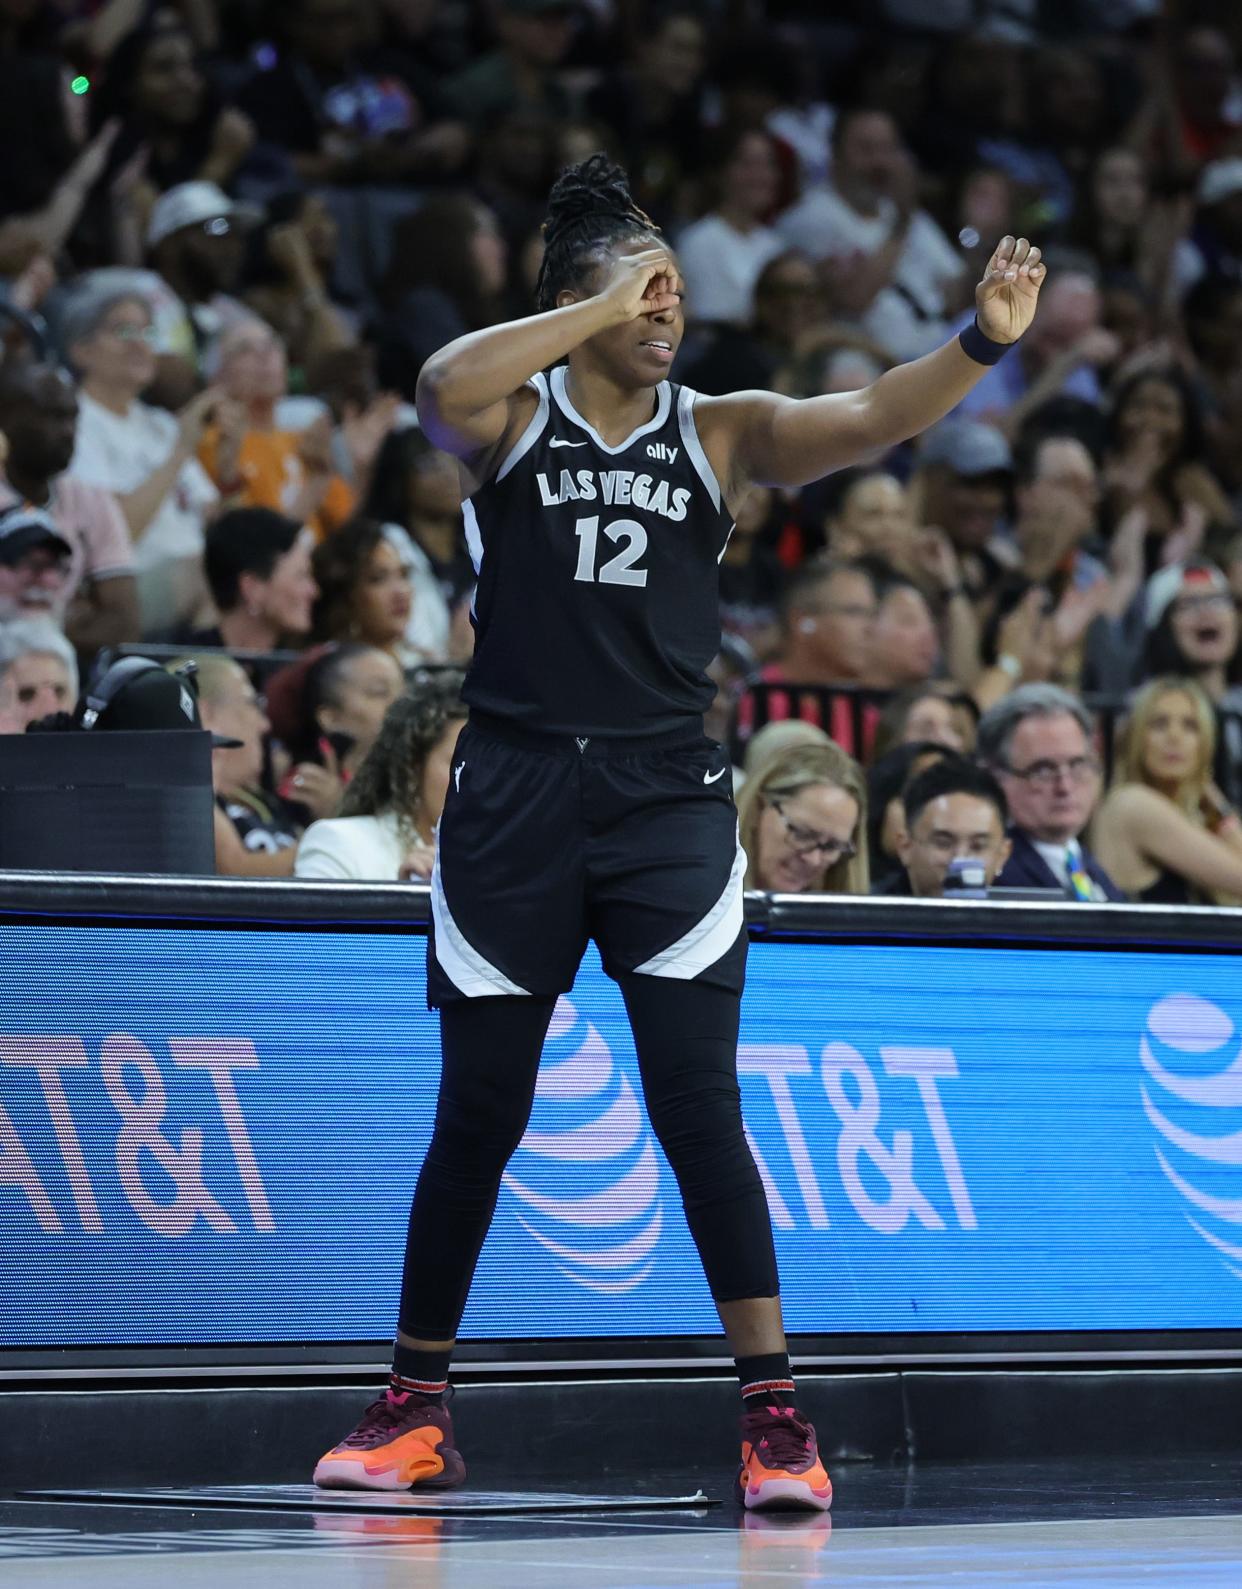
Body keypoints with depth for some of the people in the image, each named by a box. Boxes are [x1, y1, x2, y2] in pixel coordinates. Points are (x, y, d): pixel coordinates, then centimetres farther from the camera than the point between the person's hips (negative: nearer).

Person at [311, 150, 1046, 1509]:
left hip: (666, 796, 0)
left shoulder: (720, 433, 7)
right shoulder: (510, 417, 2)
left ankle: (773, 1416, -6)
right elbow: (442, 390, -22)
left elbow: (866, 421, -9)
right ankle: (415, 1409, 19)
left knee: (699, 1112, -8)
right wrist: (605, 312, -21)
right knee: (476, 1117, 6)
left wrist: (985, 342, -26)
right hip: (515, 792, 0)